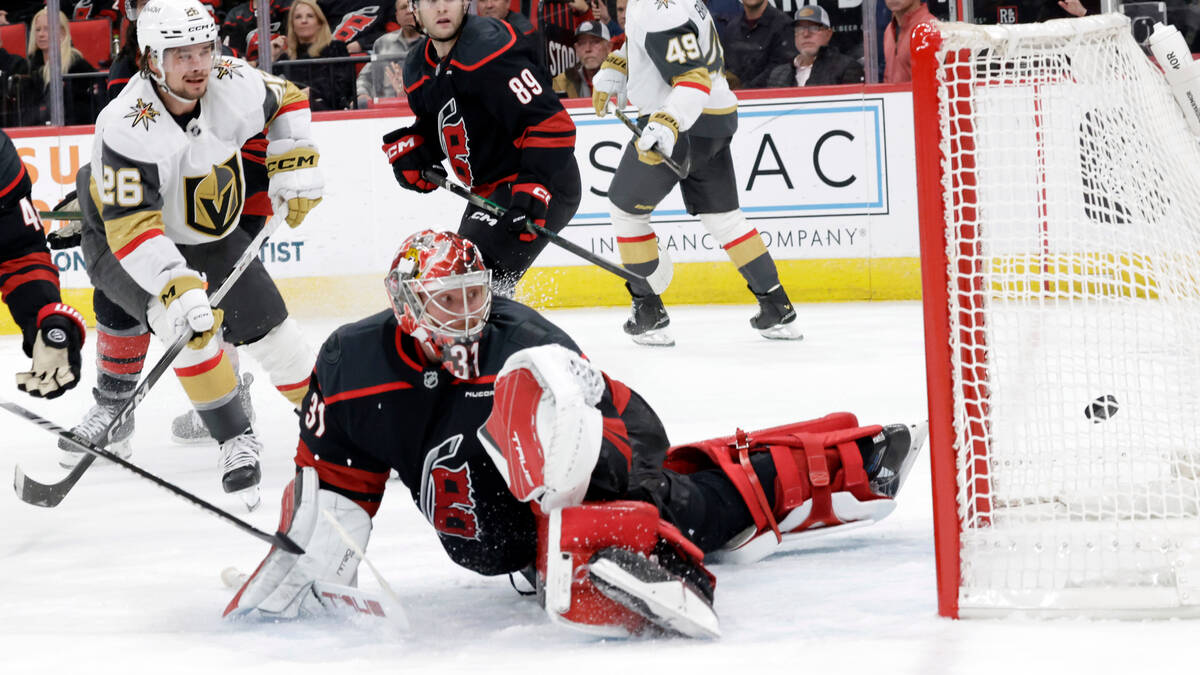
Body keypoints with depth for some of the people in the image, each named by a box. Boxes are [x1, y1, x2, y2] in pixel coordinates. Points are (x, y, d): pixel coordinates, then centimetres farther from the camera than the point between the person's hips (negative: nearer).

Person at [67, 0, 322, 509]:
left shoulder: (234, 84, -21)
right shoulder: (127, 129, -37)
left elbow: (287, 100, 3)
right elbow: (131, 227, -40)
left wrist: (295, 168, -7)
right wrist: (176, 287, -49)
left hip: (208, 226, 5)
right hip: (123, 230, -5)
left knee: (263, 320, 3)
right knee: (186, 324, -26)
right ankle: (235, 440, -12)